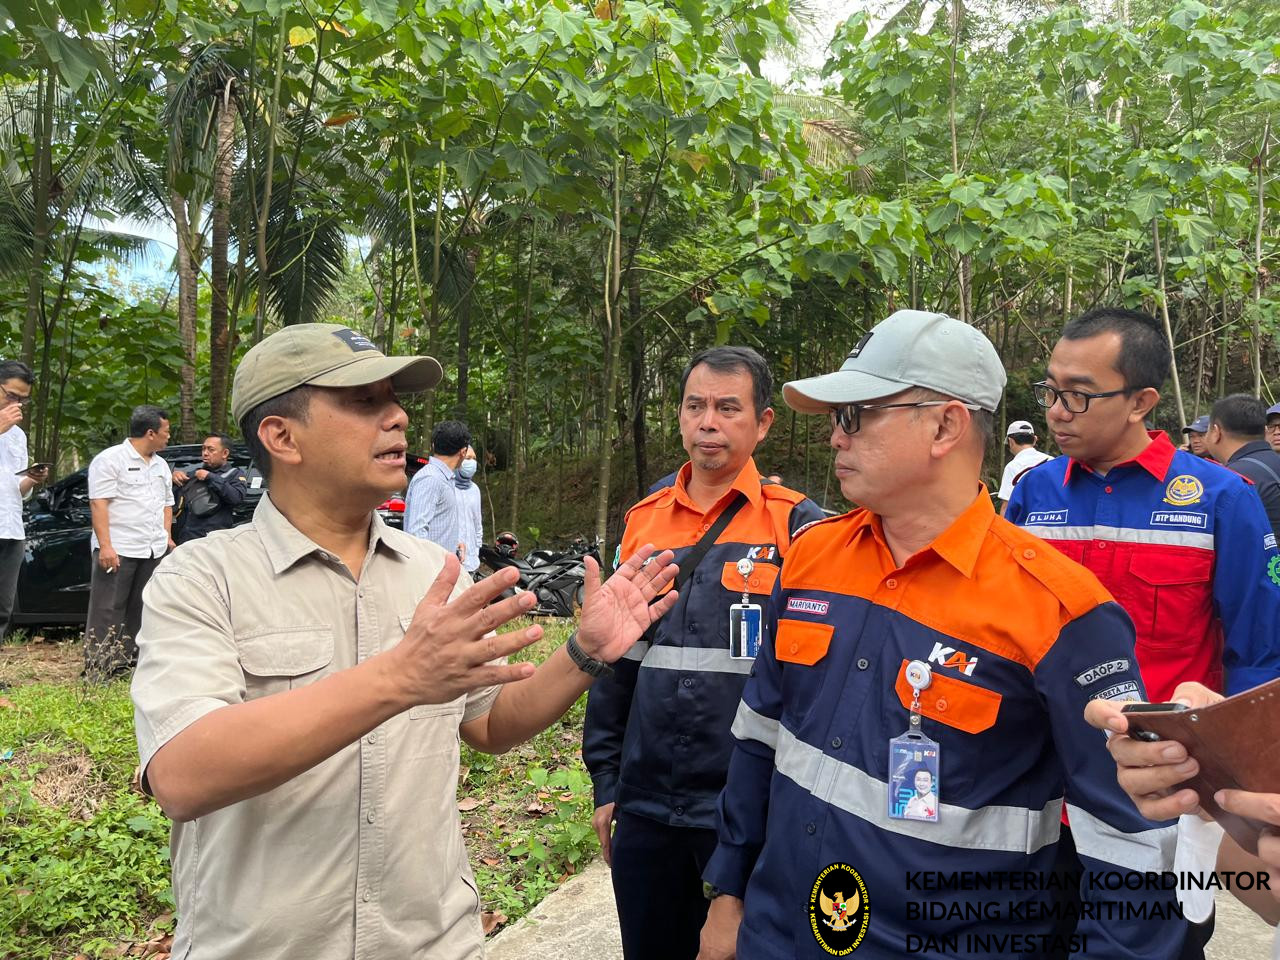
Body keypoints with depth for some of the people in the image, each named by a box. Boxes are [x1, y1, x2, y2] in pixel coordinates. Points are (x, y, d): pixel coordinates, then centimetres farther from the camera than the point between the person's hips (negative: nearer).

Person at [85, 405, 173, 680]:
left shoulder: (160, 465, 17)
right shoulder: (110, 459, -7)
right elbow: (98, 503, -13)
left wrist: (167, 537, 13)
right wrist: (105, 545, -19)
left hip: (154, 551, 7)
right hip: (118, 550, -7)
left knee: (141, 609, 11)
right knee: (107, 609, -4)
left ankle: (129, 659, 21)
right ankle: (98, 668, -1)